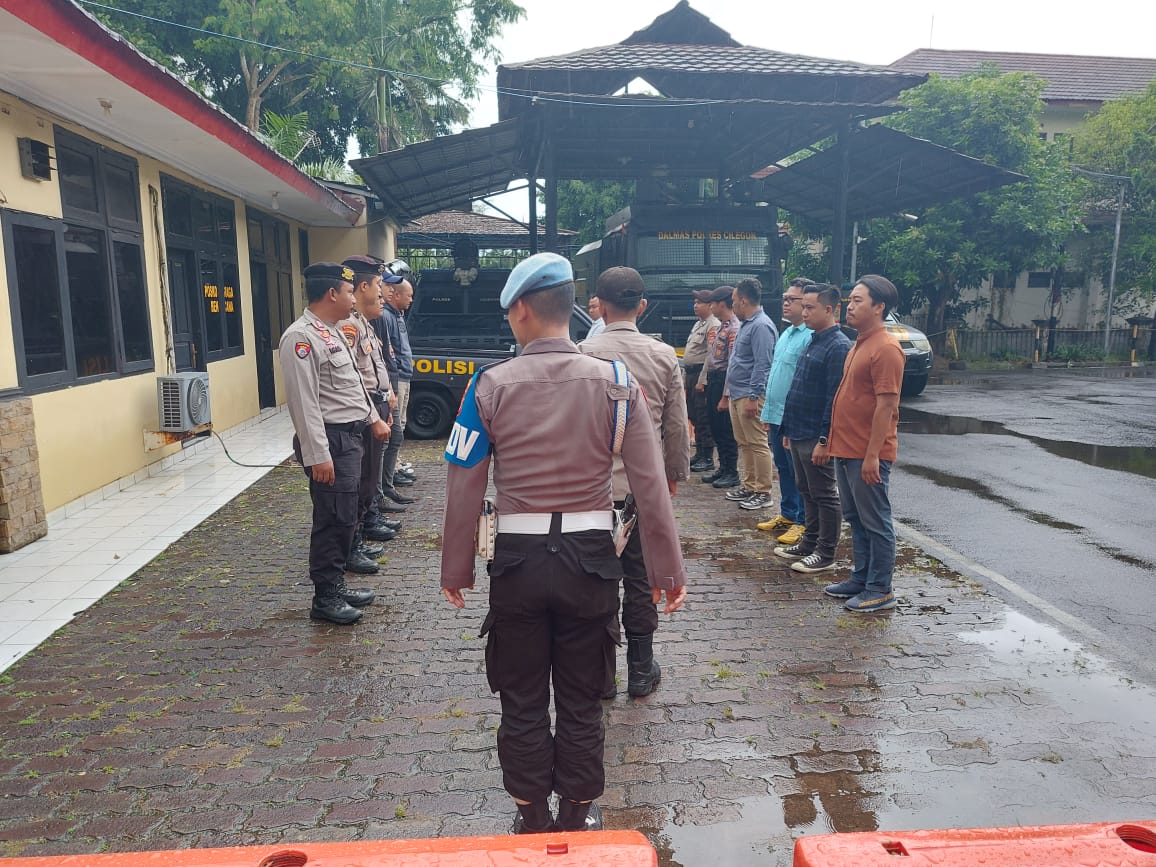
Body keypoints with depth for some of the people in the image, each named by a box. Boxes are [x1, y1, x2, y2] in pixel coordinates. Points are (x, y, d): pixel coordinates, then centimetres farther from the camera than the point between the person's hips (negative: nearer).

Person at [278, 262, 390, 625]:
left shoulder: (332, 332, 15)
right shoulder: (301, 337, -17)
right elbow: (303, 401, -22)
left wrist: (373, 418, 24)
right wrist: (318, 455, -24)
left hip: (350, 435, 10)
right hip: (331, 441, -10)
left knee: (344, 517, 16)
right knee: (333, 519, -4)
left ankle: (336, 584, 28)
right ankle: (325, 598, 9)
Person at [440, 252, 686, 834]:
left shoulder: (490, 386, -8)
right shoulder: (615, 384, -6)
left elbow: (464, 490, -4)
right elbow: (651, 486, -6)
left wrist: (456, 570, 8)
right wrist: (668, 570, 3)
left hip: (517, 560, 0)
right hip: (589, 557, 1)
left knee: (522, 702, 18)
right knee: (580, 702, 18)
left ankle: (533, 822, 34)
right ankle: (577, 818, 34)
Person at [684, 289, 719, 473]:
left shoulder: (713, 325, -13)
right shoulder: (698, 324, 19)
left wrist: (702, 380, -22)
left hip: (702, 374, -10)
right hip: (691, 373, 10)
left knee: (703, 418, -7)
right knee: (694, 415, 14)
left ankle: (708, 458, -1)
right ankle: (699, 453, 24)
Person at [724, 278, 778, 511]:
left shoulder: (761, 326, -14)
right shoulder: (746, 324, 18)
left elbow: (762, 365, -20)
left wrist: (753, 397, -22)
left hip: (750, 395, -10)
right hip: (736, 394, 10)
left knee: (757, 444, -5)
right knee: (744, 444, 15)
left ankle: (763, 492, 1)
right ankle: (748, 486, 23)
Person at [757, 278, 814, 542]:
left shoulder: (811, 337, -17)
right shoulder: (786, 334, 14)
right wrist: (768, 412, 19)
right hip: (777, 416, 9)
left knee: (798, 473, 2)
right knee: (783, 468, 18)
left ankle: (802, 521, 12)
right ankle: (787, 514, 30)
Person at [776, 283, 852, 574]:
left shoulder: (838, 347, -16)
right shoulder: (813, 342, 14)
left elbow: (836, 398, -21)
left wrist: (824, 440, -23)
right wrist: (789, 429, 19)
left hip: (816, 438, -9)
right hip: (799, 435, 9)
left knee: (824, 496, 2)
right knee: (807, 492, 18)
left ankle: (826, 554, 12)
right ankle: (809, 543, 30)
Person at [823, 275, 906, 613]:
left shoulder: (885, 348, -16)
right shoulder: (860, 344, 15)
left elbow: (886, 405, -20)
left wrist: (872, 455, -22)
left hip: (867, 455, -10)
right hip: (846, 450, 10)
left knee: (876, 523, 2)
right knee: (856, 520, 17)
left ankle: (880, 591, 12)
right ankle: (861, 578, 29)